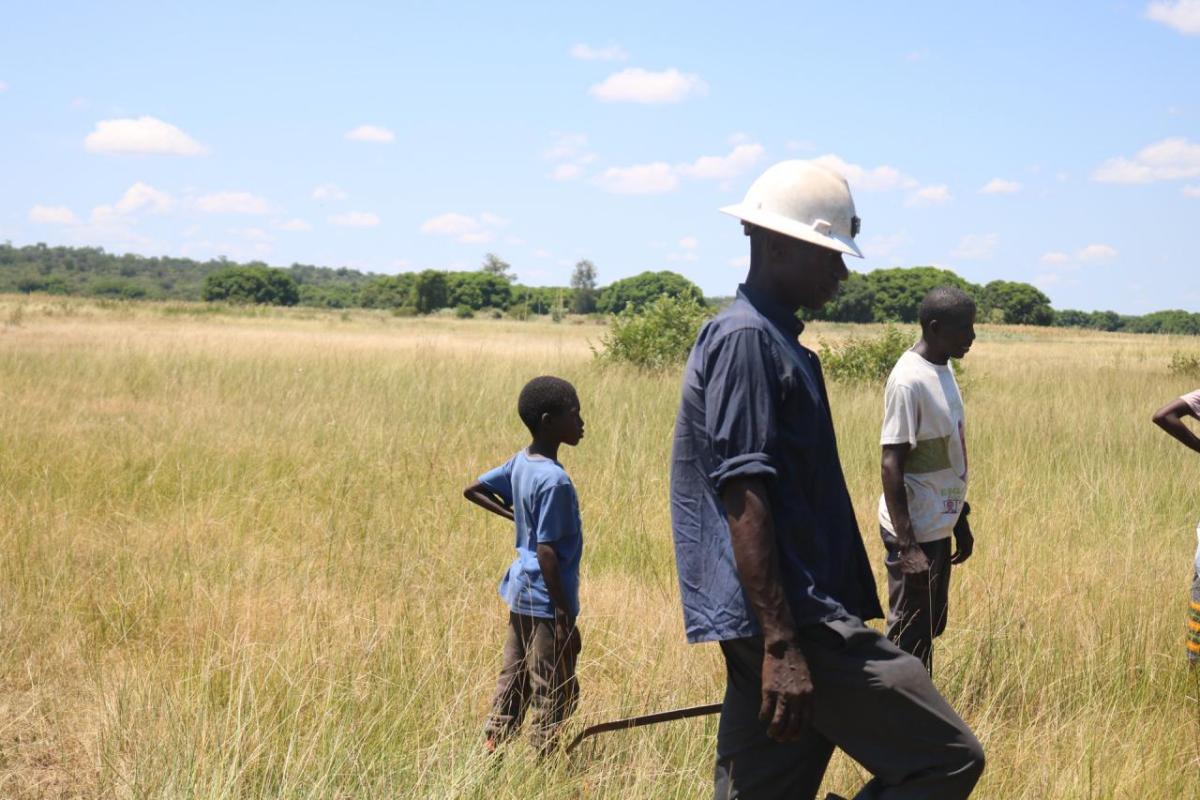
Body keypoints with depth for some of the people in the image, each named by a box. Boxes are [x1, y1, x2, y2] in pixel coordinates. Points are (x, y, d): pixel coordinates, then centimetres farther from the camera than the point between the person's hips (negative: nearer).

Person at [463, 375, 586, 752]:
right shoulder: (554, 481, -21)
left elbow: (473, 490, 18)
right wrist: (565, 619, -20)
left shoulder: (520, 463, 5)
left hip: (520, 594, 9)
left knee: (512, 685, 14)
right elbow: (547, 552, -22)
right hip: (545, 600, -9)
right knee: (555, 696, 0)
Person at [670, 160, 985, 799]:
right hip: (795, 621, -10)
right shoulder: (746, 340, -11)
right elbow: (742, 496, -19)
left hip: (789, 616, 10)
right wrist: (781, 644, -23)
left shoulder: (771, 339, 21)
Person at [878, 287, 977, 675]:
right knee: (908, 636, -1)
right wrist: (906, 545, -24)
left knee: (930, 628, 17)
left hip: (938, 527, 9)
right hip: (915, 531, -9)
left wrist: (961, 521, 22)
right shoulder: (909, 381, -19)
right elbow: (891, 464, -21)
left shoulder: (943, 371, 9)